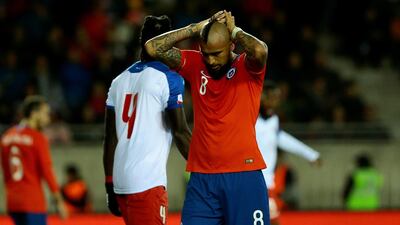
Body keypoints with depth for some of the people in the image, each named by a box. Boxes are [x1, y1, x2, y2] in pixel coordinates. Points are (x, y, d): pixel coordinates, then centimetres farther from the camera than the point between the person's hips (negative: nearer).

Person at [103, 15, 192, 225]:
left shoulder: (119, 81, 15)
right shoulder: (169, 79, -4)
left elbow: (110, 139, 15)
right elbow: (180, 132, -7)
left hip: (121, 182, 7)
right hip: (148, 183, -7)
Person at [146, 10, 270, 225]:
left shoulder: (247, 67, -2)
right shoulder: (195, 65, 7)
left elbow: (259, 51, -26)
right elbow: (153, 47, -2)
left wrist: (234, 30, -8)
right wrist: (196, 28, -3)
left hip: (243, 175, -3)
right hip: (202, 177, 3)